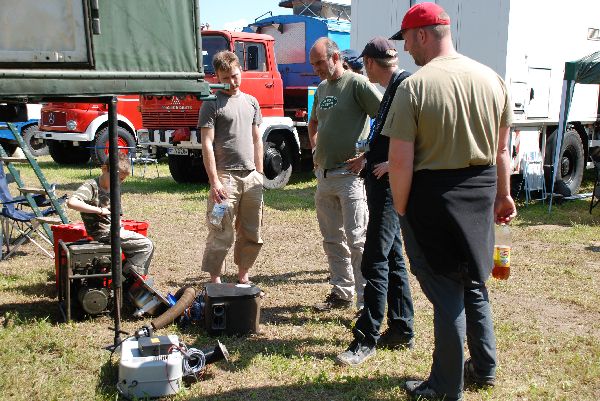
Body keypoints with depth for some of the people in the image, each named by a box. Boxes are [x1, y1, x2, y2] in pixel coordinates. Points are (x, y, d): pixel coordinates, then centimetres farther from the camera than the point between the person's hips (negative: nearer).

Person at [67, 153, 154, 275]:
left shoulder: (114, 190, 12)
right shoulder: (91, 186, -15)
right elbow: (72, 202, -32)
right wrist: (99, 210, -25)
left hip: (113, 230, 9)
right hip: (104, 233, -9)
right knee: (147, 246, -12)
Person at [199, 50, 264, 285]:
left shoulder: (251, 102, 16)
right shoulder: (211, 104, -2)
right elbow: (207, 144, -8)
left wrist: (259, 174, 13)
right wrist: (215, 182, -15)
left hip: (251, 177, 6)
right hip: (226, 176, -6)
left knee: (252, 234, 11)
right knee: (221, 235, -4)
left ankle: (243, 276, 25)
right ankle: (215, 281, 5)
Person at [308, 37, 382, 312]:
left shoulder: (357, 84, -9)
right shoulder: (321, 88, 16)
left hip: (350, 174, -8)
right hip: (324, 175, 8)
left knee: (357, 240, -8)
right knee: (332, 240, 13)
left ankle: (366, 299, -1)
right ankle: (341, 292, 24)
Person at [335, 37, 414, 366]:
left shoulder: (406, 84, -13)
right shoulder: (392, 88, 17)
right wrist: (366, 158, 33)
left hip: (391, 184, -10)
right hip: (379, 182, 10)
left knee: (375, 260, -8)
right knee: (392, 256, 14)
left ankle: (367, 339, 0)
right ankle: (401, 330, 24)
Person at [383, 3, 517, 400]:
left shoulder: (414, 86, -15)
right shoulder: (492, 79, 3)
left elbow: (400, 161, -19)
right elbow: (502, 150, 10)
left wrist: (400, 208, -6)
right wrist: (503, 195, 20)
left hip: (433, 195, -6)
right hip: (481, 191, 6)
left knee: (446, 291, 5)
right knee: (474, 282, 22)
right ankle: (484, 368, 37)